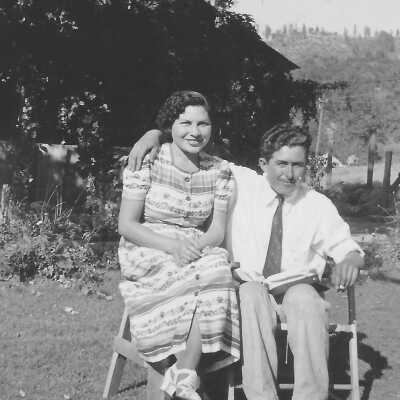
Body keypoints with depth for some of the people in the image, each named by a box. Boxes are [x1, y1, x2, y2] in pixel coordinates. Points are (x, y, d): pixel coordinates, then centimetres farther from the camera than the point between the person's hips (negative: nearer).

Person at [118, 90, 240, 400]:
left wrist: (197, 247, -21)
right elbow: (126, 226, -8)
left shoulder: (219, 171, 5)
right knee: (210, 275, -31)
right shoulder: (148, 163, -6)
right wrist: (172, 246, -23)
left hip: (197, 252, 3)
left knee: (218, 267, -31)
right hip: (147, 256, -3)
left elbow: (217, 231, 3)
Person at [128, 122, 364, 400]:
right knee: (251, 293, -36)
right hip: (248, 294, 0)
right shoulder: (241, 184, 4)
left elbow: (349, 250, 10)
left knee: (303, 297, -36)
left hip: (298, 295, 0)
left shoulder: (319, 205, 5)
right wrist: (154, 134, -6)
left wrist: (350, 261, -14)